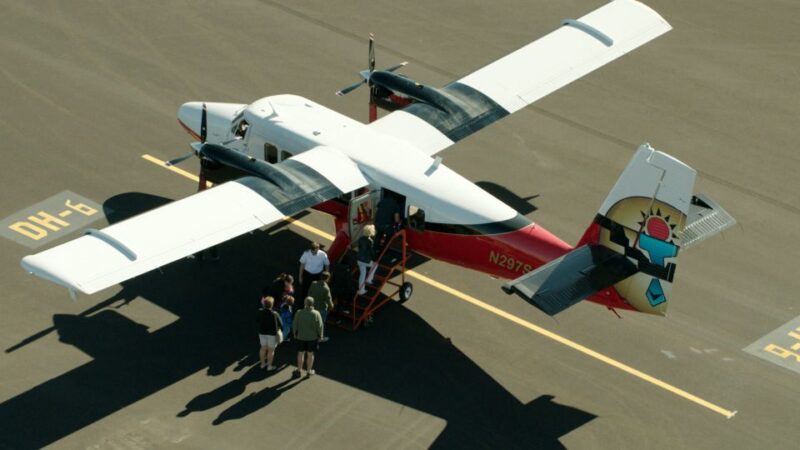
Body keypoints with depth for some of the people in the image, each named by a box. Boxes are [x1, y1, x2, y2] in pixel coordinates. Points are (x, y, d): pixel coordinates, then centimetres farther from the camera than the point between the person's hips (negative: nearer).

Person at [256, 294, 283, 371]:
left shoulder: (260, 312, -14)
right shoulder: (274, 314, -25)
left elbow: (257, 319, 5)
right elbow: (280, 324, -15)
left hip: (262, 332, 4)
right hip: (272, 333, -4)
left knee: (263, 348, 19)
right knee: (271, 350, 9)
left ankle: (263, 364, 30)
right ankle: (269, 366, 17)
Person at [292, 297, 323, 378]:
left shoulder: (299, 313, -15)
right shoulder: (316, 314, -17)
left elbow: (295, 325, -6)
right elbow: (319, 326, -13)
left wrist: (294, 333, 11)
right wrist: (320, 335, 1)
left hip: (301, 337, 1)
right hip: (312, 337, -1)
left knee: (301, 353, 15)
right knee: (310, 354, 14)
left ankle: (299, 371, 23)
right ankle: (309, 371, 25)